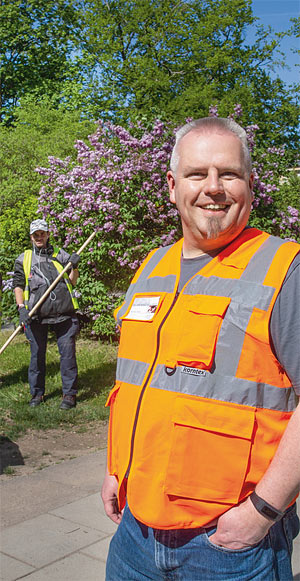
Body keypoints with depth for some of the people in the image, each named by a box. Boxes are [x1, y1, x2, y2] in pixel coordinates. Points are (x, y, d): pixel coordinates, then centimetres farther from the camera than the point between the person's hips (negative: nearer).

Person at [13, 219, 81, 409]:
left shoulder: (61, 255, 11)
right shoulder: (24, 259, 11)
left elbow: (72, 283, 10)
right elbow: (18, 285, 9)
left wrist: (74, 267, -8)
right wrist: (21, 307, -4)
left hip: (63, 313, 0)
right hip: (36, 314, 1)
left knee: (67, 352, -2)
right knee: (37, 354, 6)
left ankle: (69, 394, 7)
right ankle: (37, 394, 20)